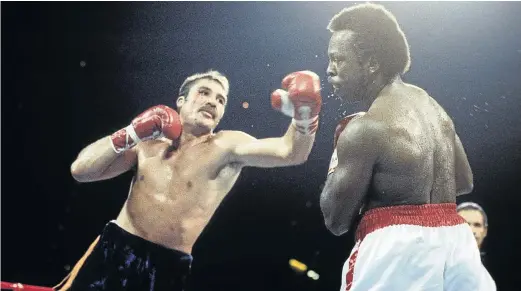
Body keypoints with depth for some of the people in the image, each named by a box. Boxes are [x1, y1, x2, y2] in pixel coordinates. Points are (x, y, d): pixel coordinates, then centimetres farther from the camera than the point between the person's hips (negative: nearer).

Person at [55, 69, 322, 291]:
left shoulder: (227, 146, -3)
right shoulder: (149, 141, 8)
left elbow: (290, 152, -18)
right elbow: (80, 171, 3)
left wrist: (305, 113, -38)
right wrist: (130, 135, -9)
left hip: (168, 268, -2)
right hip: (113, 249, 2)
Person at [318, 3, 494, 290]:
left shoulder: (365, 127, -16)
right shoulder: (431, 105, 10)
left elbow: (336, 221, -10)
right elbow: (464, 182, 21)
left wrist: (338, 160, 4)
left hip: (400, 248, -8)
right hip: (454, 243, 8)